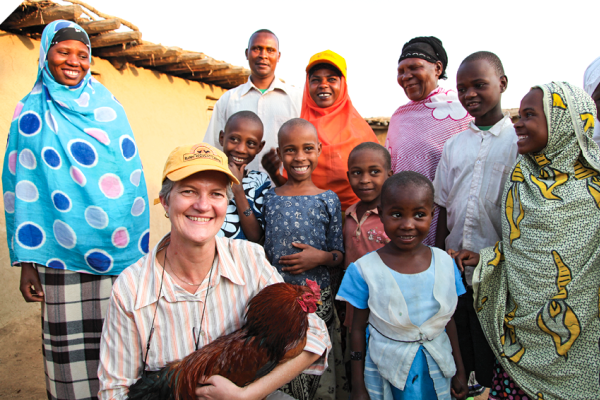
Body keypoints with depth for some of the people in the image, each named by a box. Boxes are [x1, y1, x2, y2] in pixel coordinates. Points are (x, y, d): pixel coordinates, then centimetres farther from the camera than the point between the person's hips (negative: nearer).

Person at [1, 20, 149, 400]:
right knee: (72, 343, 4)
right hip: (63, 254, -1)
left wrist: (140, 245, 5)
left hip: (120, 252, 1)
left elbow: (134, 176, 8)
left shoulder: (109, 105, 9)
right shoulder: (31, 113, 6)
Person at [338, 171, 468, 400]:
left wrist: (460, 371, 11)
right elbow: (358, 329, -8)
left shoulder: (446, 264, -8)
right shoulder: (365, 270, -17)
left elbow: (448, 321, 3)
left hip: (436, 372, 3)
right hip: (386, 372, -2)